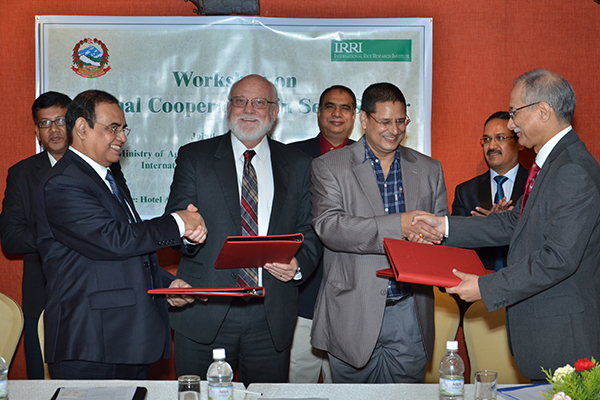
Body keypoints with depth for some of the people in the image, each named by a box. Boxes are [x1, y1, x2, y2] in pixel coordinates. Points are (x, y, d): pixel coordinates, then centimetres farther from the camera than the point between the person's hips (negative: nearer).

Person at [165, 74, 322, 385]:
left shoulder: (298, 165, 10)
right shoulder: (194, 157, 5)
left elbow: (309, 231, 9)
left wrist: (299, 265, -11)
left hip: (271, 319, 1)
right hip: (205, 312, -1)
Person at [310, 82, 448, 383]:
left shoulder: (429, 170, 10)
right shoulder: (329, 167, -1)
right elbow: (327, 226, -16)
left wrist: (432, 234, -13)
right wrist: (397, 225, -26)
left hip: (409, 313, 3)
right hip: (354, 311, -2)